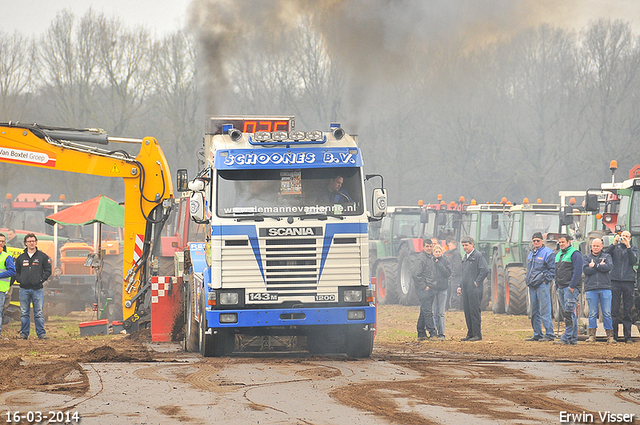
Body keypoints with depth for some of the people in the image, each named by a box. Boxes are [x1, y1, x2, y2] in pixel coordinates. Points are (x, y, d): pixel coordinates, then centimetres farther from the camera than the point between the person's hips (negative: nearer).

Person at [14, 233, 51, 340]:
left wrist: (41, 279, -6)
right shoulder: (21, 258, 12)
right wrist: (19, 279, 1)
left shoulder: (42, 256, 5)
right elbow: (16, 271, 19)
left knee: (39, 313, -3)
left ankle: (41, 333, 1)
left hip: (37, 289, -2)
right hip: (24, 289, 2)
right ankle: (24, 334, 9)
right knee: (24, 313, 4)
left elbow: (48, 270, 6)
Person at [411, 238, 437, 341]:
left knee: (424, 312, 11)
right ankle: (432, 333, -11)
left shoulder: (432, 257, 15)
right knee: (428, 312, -9)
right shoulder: (421, 259, -11)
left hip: (431, 289, 8)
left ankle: (421, 334, 16)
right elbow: (415, 274, -18)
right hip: (423, 290, -8)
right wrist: (424, 287, -15)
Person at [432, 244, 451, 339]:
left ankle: (441, 333, 4)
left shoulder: (445, 261, 6)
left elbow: (448, 273, -6)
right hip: (432, 288, 0)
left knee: (441, 313, 1)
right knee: (434, 312, -2)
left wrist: (439, 264, -9)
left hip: (442, 288, 0)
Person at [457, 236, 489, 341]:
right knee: (467, 312, 8)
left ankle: (477, 334, -3)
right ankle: (470, 334, 14)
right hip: (465, 289, 8)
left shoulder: (478, 255, -7)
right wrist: (460, 286, 18)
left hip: (474, 289, -8)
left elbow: (485, 270, -15)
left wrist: (477, 282, -14)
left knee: (474, 312, -7)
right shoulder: (465, 257, 19)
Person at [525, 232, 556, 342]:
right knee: (534, 311, 11)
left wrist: (546, 280, -13)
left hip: (542, 285, -8)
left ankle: (549, 334, -10)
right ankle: (537, 334, 17)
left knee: (545, 310, -11)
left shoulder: (547, 252, -4)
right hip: (532, 285, 8)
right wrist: (528, 279, 15)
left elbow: (552, 269, -7)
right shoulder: (531, 253, 19)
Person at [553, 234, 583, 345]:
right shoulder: (558, 255, 21)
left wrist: (572, 286, -19)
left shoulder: (574, 254, -6)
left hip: (570, 287, -9)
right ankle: (573, 338, 11)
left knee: (569, 312, -13)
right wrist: (557, 286, 16)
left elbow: (577, 271, -14)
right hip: (561, 288, 9)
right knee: (567, 313, 9)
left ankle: (567, 337, -18)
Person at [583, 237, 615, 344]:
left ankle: (610, 335, 0)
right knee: (592, 314, -1)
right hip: (591, 289, 0)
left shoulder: (606, 256, 14)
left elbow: (609, 267, -6)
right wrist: (600, 266, -5)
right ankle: (592, 335, 3)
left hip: (605, 288, 0)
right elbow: (586, 270, -4)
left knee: (607, 313, -2)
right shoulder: (586, 257, 13)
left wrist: (595, 265, -7)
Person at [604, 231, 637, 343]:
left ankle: (627, 336, 4)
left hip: (628, 280, 0)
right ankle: (614, 335, 1)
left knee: (627, 310, 1)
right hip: (615, 280, 0)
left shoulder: (633, 248, 13)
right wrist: (614, 244, -9)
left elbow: (634, 261, -3)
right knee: (614, 309, -3)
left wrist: (628, 247, -10)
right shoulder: (615, 247, 13)